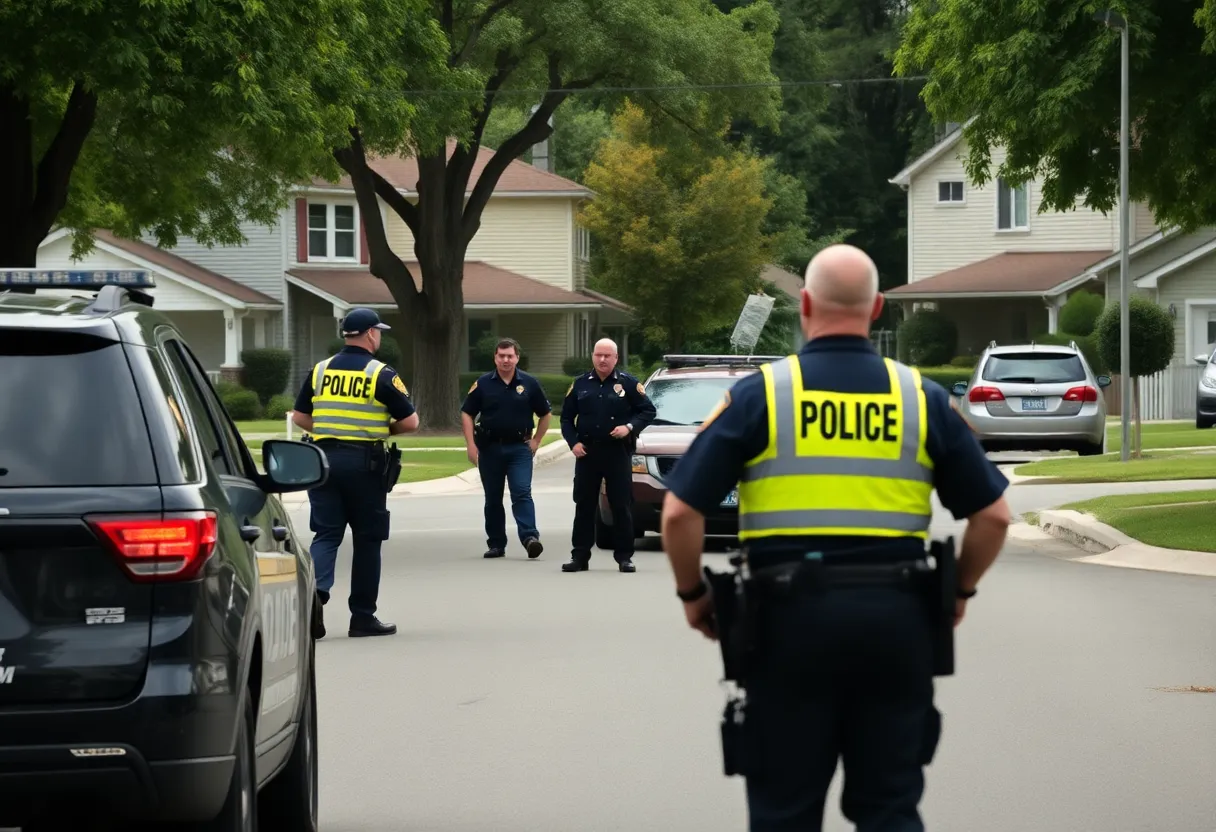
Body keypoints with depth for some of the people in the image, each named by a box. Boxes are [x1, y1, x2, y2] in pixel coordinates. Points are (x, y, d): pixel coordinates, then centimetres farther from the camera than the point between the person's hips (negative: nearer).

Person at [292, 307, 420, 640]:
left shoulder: (320, 371, 7)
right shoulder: (382, 375, -4)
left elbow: (300, 417, 10)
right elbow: (410, 422, -5)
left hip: (325, 458, 3)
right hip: (364, 462, -3)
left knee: (326, 534, 4)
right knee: (367, 539, 7)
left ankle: (316, 591, -23)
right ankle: (363, 617, 11)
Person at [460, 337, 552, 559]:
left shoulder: (529, 383, 1)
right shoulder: (483, 384, 2)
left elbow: (546, 414, 11)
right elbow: (467, 414, 4)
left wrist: (536, 440, 3)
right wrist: (471, 444, -5)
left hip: (519, 447, -2)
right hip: (490, 447, 2)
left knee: (522, 493, -14)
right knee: (493, 498, 8)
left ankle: (530, 537, -25)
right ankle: (496, 544, 15)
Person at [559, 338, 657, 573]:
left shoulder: (628, 384, 2)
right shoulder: (580, 385, 10)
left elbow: (648, 411, 2)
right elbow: (566, 417, 14)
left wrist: (630, 427, -13)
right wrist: (573, 442, -1)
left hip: (618, 452, -2)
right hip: (587, 452, 2)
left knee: (622, 507, -1)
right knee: (584, 506, 4)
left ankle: (624, 556, 4)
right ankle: (579, 556, 8)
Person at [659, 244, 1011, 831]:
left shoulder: (759, 395, -1)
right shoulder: (921, 398, 5)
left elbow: (680, 512, -6)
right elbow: (993, 514, 6)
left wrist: (693, 596, 9)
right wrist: (959, 590, 21)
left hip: (791, 615, -2)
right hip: (895, 617, 2)